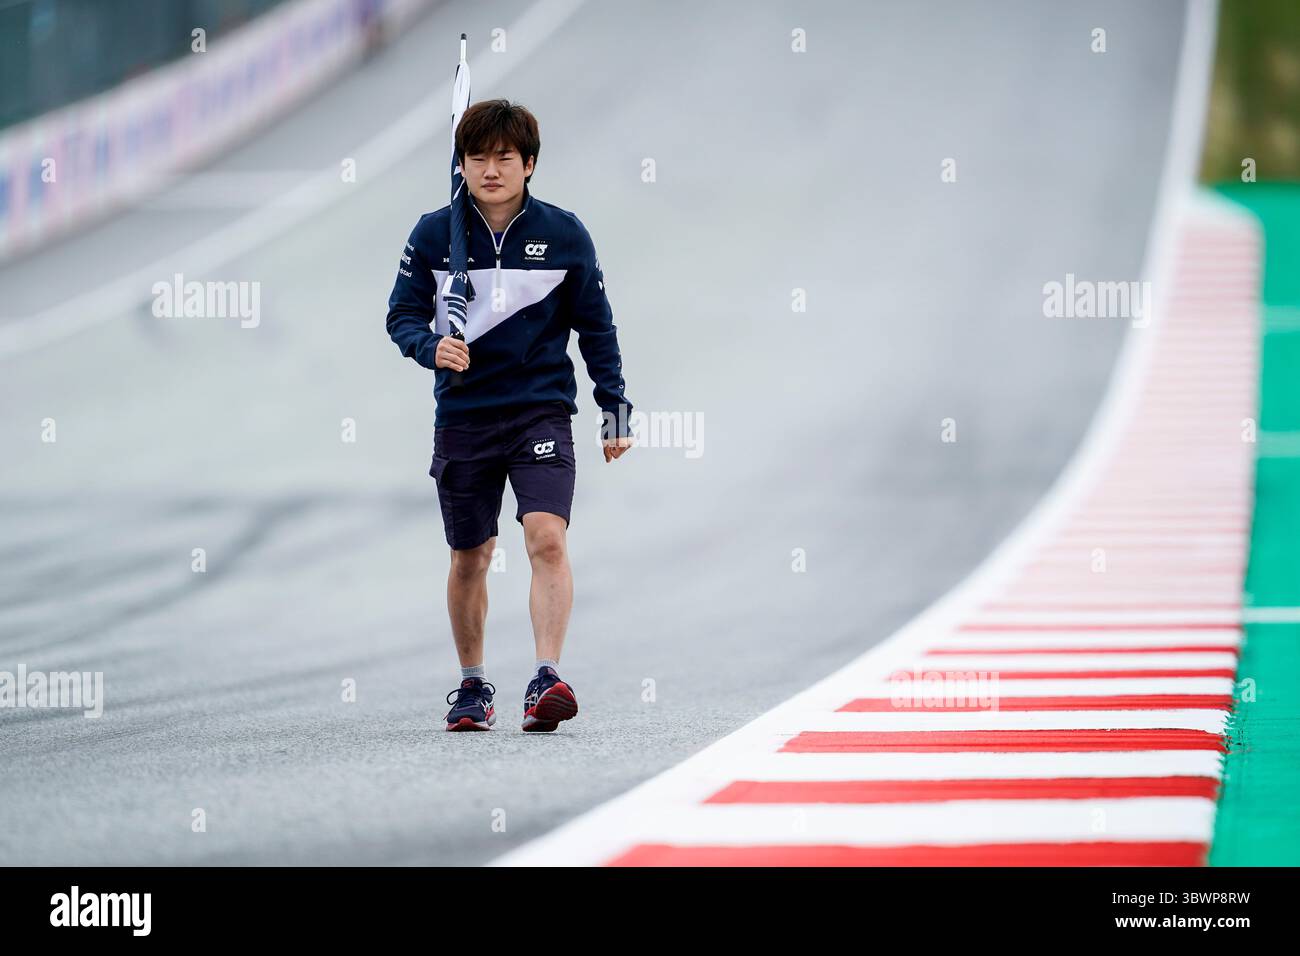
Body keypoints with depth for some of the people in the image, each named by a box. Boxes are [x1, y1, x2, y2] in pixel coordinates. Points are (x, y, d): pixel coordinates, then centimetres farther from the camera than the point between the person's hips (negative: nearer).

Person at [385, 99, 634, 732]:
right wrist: (430, 347, -18)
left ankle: (547, 679, -23)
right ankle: (472, 685, 25)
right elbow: (402, 315, 4)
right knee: (469, 557, 9)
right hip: (463, 415, 1)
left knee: (547, 537, -20)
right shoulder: (434, 235, 1)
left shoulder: (564, 235, 0)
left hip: (542, 412, -1)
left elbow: (595, 327, 8)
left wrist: (615, 410, 7)